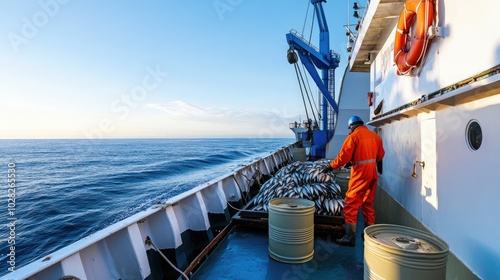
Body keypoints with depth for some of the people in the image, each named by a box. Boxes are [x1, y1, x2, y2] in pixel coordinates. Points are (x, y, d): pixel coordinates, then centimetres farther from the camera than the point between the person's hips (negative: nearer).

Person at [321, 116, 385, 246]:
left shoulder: (353, 136, -9)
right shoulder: (375, 136, 9)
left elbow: (343, 156, -14)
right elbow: (380, 155, 15)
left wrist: (330, 166, -4)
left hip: (360, 173, -7)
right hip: (372, 172, 7)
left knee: (351, 205, -2)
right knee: (368, 204, 18)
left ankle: (350, 238, -2)